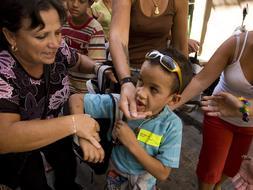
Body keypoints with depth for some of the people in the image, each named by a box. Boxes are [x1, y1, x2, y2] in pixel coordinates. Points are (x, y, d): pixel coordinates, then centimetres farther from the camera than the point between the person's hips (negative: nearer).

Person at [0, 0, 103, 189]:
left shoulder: (57, 49, -22)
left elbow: (79, 61, 1)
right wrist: (73, 123, -47)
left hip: (55, 130, 5)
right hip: (17, 145, -4)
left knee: (68, 169, 23)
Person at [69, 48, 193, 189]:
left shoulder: (172, 126, -31)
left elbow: (162, 174, -25)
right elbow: (76, 99, -24)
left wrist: (133, 144, -35)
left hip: (143, 176, -1)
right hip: (115, 167, 2)